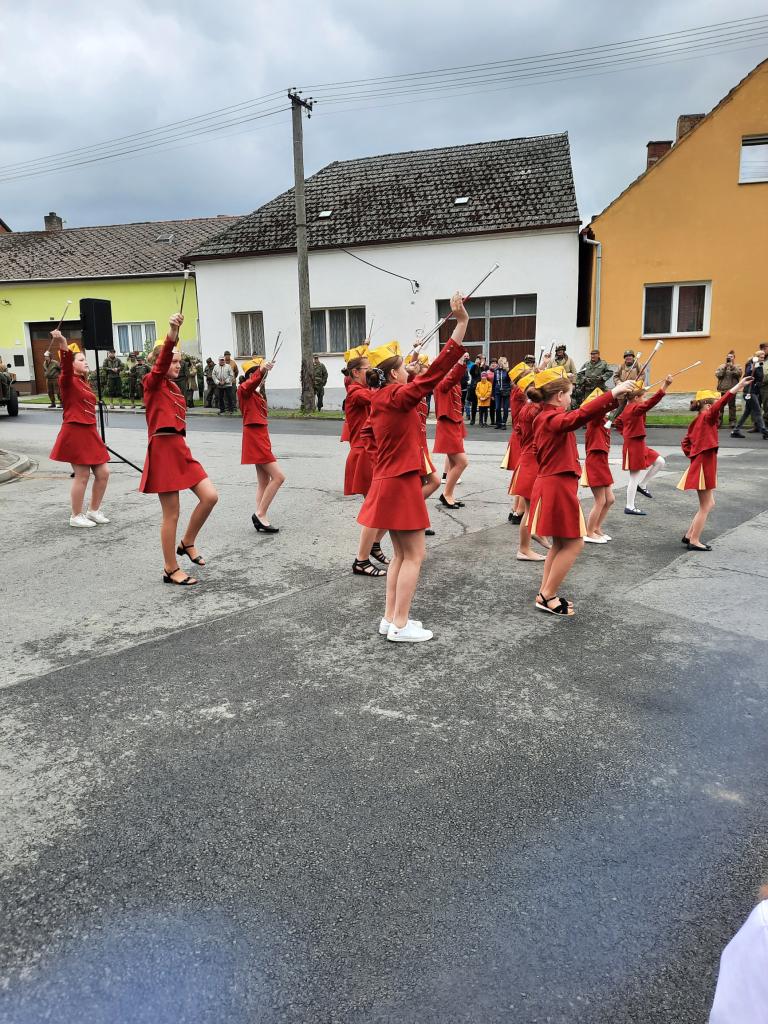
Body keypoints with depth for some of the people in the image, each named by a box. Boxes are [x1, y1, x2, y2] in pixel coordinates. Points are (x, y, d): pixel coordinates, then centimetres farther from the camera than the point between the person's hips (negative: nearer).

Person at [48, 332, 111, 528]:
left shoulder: (84, 383, 16)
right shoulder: (68, 381, -8)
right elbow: (66, 368, -30)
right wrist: (64, 347, -49)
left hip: (90, 433, 8)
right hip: (75, 433, -8)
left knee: (102, 473, 9)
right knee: (82, 476, -2)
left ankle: (93, 511, 25)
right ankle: (76, 517, 12)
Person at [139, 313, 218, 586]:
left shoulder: (173, 387, 18)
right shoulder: (152, 383, -5)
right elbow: (160, 364, -27)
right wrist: (171, 335, -44)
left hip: (180, 448, 8)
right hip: (163, 449, -8)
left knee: (210, 496, -1)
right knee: (171, 514, -2)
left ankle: (187, 543, 21)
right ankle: (170, 569, 12)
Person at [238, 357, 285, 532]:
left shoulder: (258, 393, 17)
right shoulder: (244, 390, -12)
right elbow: (249, 385, -35)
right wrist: (262, 370, -47)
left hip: (261, 437, 10)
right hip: (254, 437, -10)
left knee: (264, 481, 9)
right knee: (278, 477, -12)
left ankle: (260, 519, 11)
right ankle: (260, 514, -5)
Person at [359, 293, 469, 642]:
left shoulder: (381, 399, 9)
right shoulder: (398, 397, -15)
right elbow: (434, 372, -21)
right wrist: (461, 323, -22)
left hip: (388, 482, 9)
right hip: (400, 485, -9)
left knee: (401, 554, 15)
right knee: (415, 554, -1)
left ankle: (390, 618, 19)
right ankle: (400, 625, 3)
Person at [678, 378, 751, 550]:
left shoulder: (696, 422, 12)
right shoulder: (706, 418, -13)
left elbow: (685, 443, 19)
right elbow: (719, 405, -33)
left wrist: (692, 455, 11)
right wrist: (736, 388, -40)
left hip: (700, 465, 9)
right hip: (704, 467, -9)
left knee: (708, 504, 17)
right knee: (705, 506, -1)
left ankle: (689, 535, 21)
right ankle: (694, 541, 5)